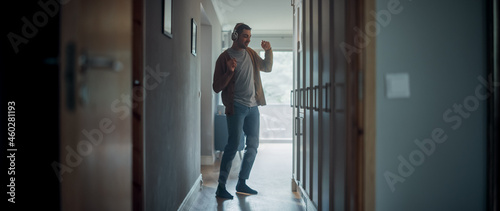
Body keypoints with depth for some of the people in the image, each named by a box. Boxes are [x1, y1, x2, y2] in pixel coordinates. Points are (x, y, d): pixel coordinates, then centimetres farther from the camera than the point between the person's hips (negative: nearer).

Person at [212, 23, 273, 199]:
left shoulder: (250, 53, 13)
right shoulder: (225, 57, -5)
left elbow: (267, 68, 27)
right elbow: (217, 87, -7)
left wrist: (268, 51, 10)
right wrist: (229, 72, -23)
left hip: (253, 107, 7)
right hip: (236, 107, -7)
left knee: (253, 145, 8)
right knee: (233, 144, -13)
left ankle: (241, 183, 20)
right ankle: (221, 187, -4)